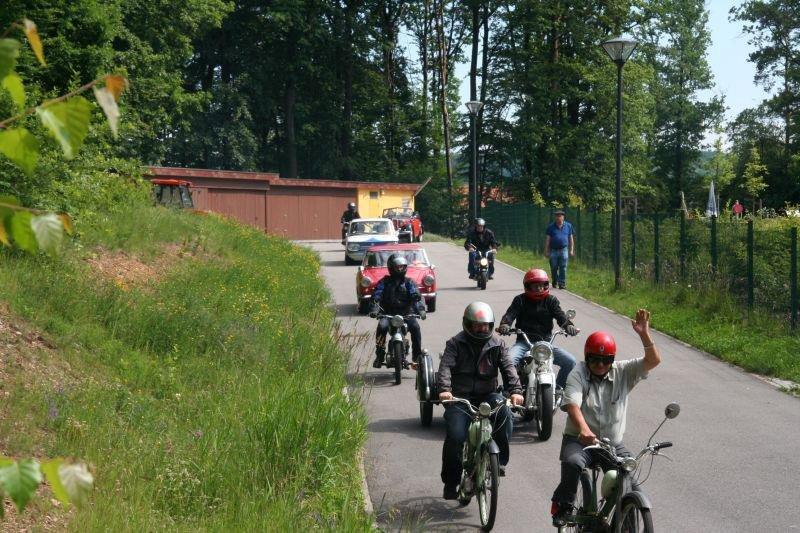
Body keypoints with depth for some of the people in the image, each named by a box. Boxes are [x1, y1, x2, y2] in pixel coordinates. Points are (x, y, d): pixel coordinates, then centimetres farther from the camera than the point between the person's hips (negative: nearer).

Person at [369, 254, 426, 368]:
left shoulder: (409, 283, 8)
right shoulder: (384, 282, 7)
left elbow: (417, 296, -5)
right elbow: (376, 296, -3)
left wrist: (421, 309, -25)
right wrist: (375, 309, -23)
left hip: (406, 313, 0)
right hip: (388, 314, 0)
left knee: (415, 327, -28)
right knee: (382, 326, -30)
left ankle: (417, 355, -13)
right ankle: (379, 355, -18)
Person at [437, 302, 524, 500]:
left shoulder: (496, 344, 7)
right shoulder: (456, 344, -1)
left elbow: (508, 367, -5)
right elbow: (445, 366, -15)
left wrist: (515, 390, -23)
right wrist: (444, 389, -35)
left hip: (487, 394, 2)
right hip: (460, 397, -2)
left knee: (504, 412, -31)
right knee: (455, 437, -20)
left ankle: (500, 460, -17)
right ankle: (450, 483, -1)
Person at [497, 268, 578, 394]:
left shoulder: (551, 300, 11)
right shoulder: (520, 300, 8)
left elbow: (560, 315, -5)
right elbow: (510, 314, -8)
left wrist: (568, 325, -28)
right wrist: (504, 324, -32)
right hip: (523, 342, -2)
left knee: (570, 362, -17)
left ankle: (557, 388, 4)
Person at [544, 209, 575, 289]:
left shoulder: (568, 226, 7)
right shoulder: (551, 227, 3)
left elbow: (571, 238, 12)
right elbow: (547, 239, 4)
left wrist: (571, 250, 7)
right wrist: (546, 251, -1)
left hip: (563, 250, 0)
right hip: (553, 250, 0)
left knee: (563, 268, -7)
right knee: (554, 268, 8)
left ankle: (562, 283, -5)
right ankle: (555, 281, 29)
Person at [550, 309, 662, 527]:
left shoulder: (622, 372, 5)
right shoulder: (578, 375, -4)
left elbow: (653, 361, -7)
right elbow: (572, 405, -21)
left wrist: (644, 335, -24)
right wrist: (584, 430, -41)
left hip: (613, 443, 3)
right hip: (579, 440, -3)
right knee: (572, 462, -34)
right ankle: (563, 507, -14)